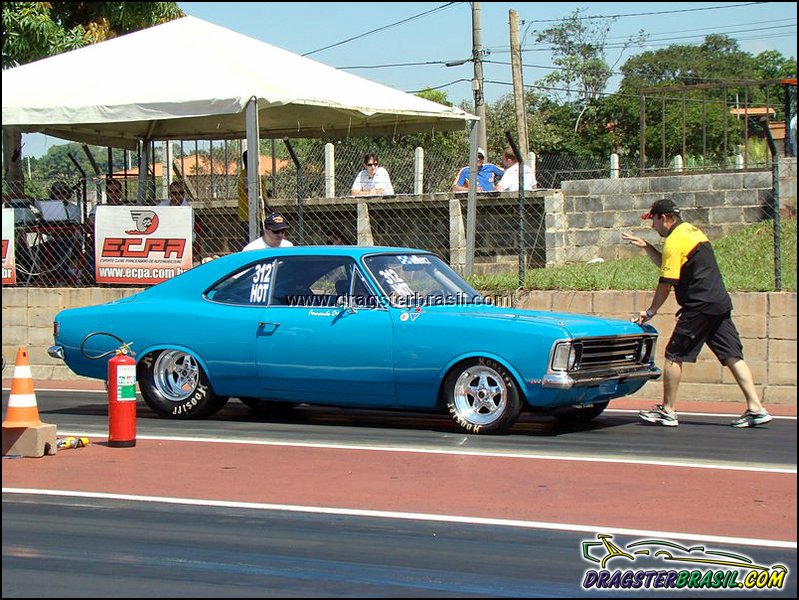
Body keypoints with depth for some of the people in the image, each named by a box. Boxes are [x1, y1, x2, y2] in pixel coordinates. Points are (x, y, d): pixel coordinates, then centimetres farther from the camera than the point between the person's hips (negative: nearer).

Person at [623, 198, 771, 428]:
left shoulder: (674, 240, -9)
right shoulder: (692, 231, 20)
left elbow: (666, 282, -11)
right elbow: (668, 264, 31)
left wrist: (650, 312, -2)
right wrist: (646, 246, 24)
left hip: (699, 307, -9)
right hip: (721, 304, 9)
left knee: (674, 356, 0)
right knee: (733, 356, 3)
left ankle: (668, 410, 4)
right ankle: (756, 409, -3)